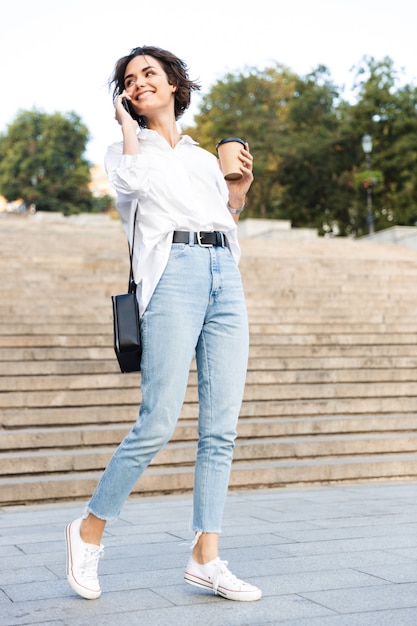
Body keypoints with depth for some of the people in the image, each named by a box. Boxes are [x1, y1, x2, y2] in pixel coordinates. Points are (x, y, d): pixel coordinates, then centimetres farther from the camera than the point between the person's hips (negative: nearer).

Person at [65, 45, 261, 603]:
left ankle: (206, 558, 4)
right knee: (159, 422, -12)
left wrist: (240, 191, 11)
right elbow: (134, 180, -11)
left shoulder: (205, 156, 26)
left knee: (221, 427, -1)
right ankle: (90, 528, 7)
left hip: (225, 275, 5)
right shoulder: (124, 151, 14)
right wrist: (129, 125, 5)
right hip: (172, 274, -5)